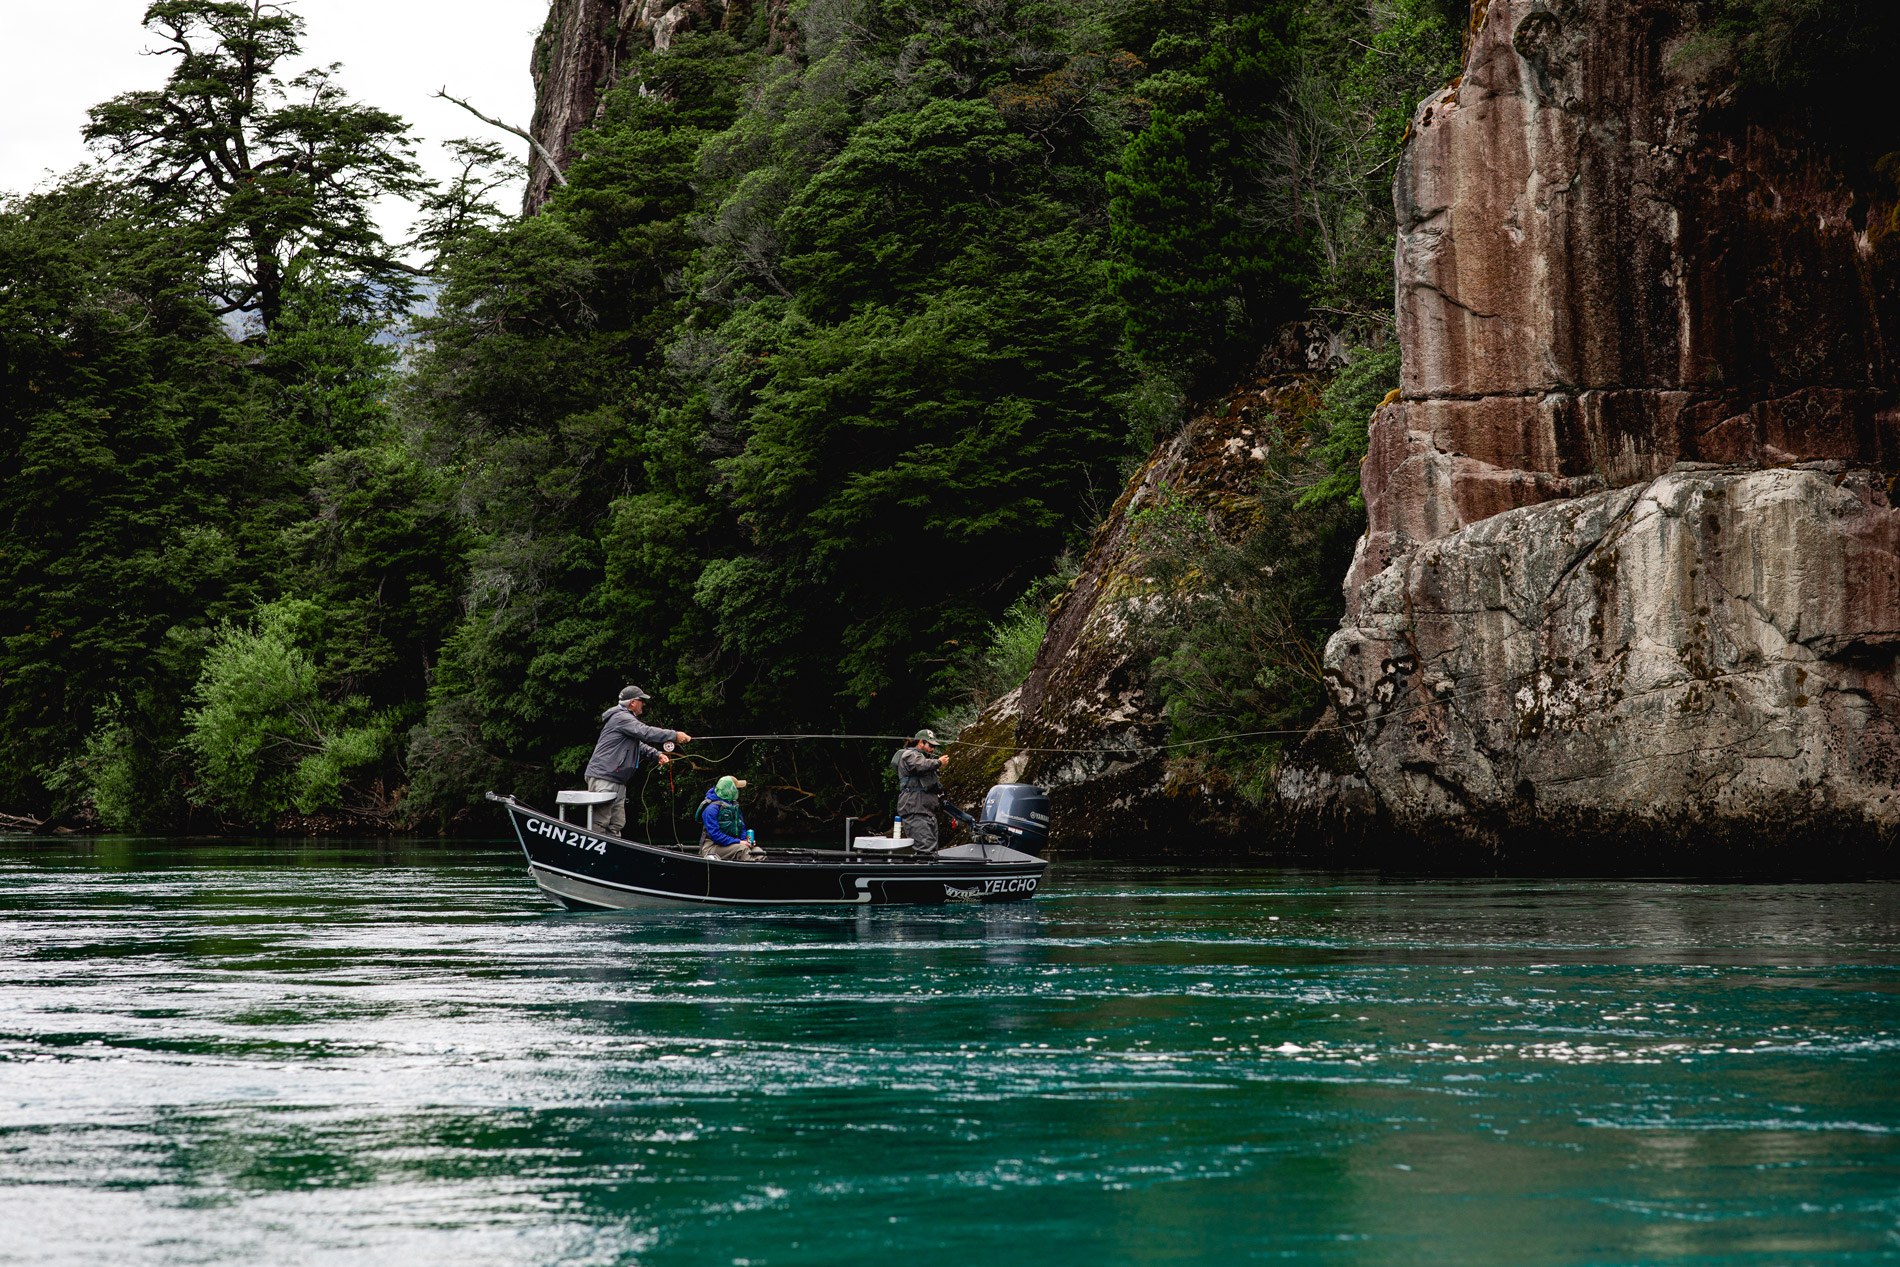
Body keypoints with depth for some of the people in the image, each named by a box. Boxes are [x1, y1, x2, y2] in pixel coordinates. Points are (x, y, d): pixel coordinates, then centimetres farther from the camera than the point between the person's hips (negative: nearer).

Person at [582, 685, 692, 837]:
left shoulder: (627, 718, 24)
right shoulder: (621, 718, -11)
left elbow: (639, 744, 27)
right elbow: (645, 732, -22)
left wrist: (657, 754, 9)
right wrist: (674, 736, -18)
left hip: (618, 782, 11)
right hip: (602, 778, -11)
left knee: (616, 824, 8)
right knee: (599, 823, -13)